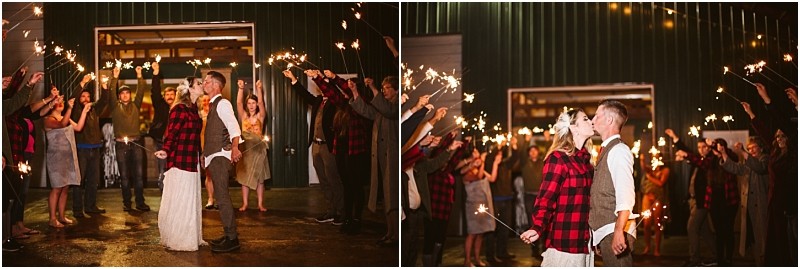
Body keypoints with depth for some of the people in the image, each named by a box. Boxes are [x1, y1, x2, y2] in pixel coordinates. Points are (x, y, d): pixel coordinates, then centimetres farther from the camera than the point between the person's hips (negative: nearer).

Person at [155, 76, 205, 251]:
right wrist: (165, 150, -32)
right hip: (180, 161, -9)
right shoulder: (179, 108, -13)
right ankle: (177, 241, 9)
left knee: (192, 200, 15)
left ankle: (191, 237, 25)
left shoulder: (193, 108, 13)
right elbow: (171, 133, -18)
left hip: (192, 161, 9)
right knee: (179, 201, -1)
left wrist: (199, 155, 19)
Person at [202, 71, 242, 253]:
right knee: (221, 197, 13)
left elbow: (233, 127, -25)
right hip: (214, 157, 10)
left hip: (221, 156, -10)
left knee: (222, 197, -11)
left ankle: (232, 239, -8)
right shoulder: (214, 105, 19)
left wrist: (234, 147, -41)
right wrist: (205, 155, 27)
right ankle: (229, 235, 20)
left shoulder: (222, 103, -11)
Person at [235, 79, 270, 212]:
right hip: (246, 148, 1)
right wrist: (241, 88, -21)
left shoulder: (260, 116, 3)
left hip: (258, 148, -1)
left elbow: (261, 103, -14)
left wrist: (258, 89, -26)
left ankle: (260, 204, 4)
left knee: (259, 177, 1)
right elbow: (238, 103, -8)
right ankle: (244, 203, 7)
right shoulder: (244, 116, 6)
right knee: (244, 177, 2)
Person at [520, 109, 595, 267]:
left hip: (584, 243, 7)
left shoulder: (586, 160, 15)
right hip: (564, 244, -7)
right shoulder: (558, 158, -7)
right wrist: (537, 229, -31)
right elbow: (545, 199, -15)